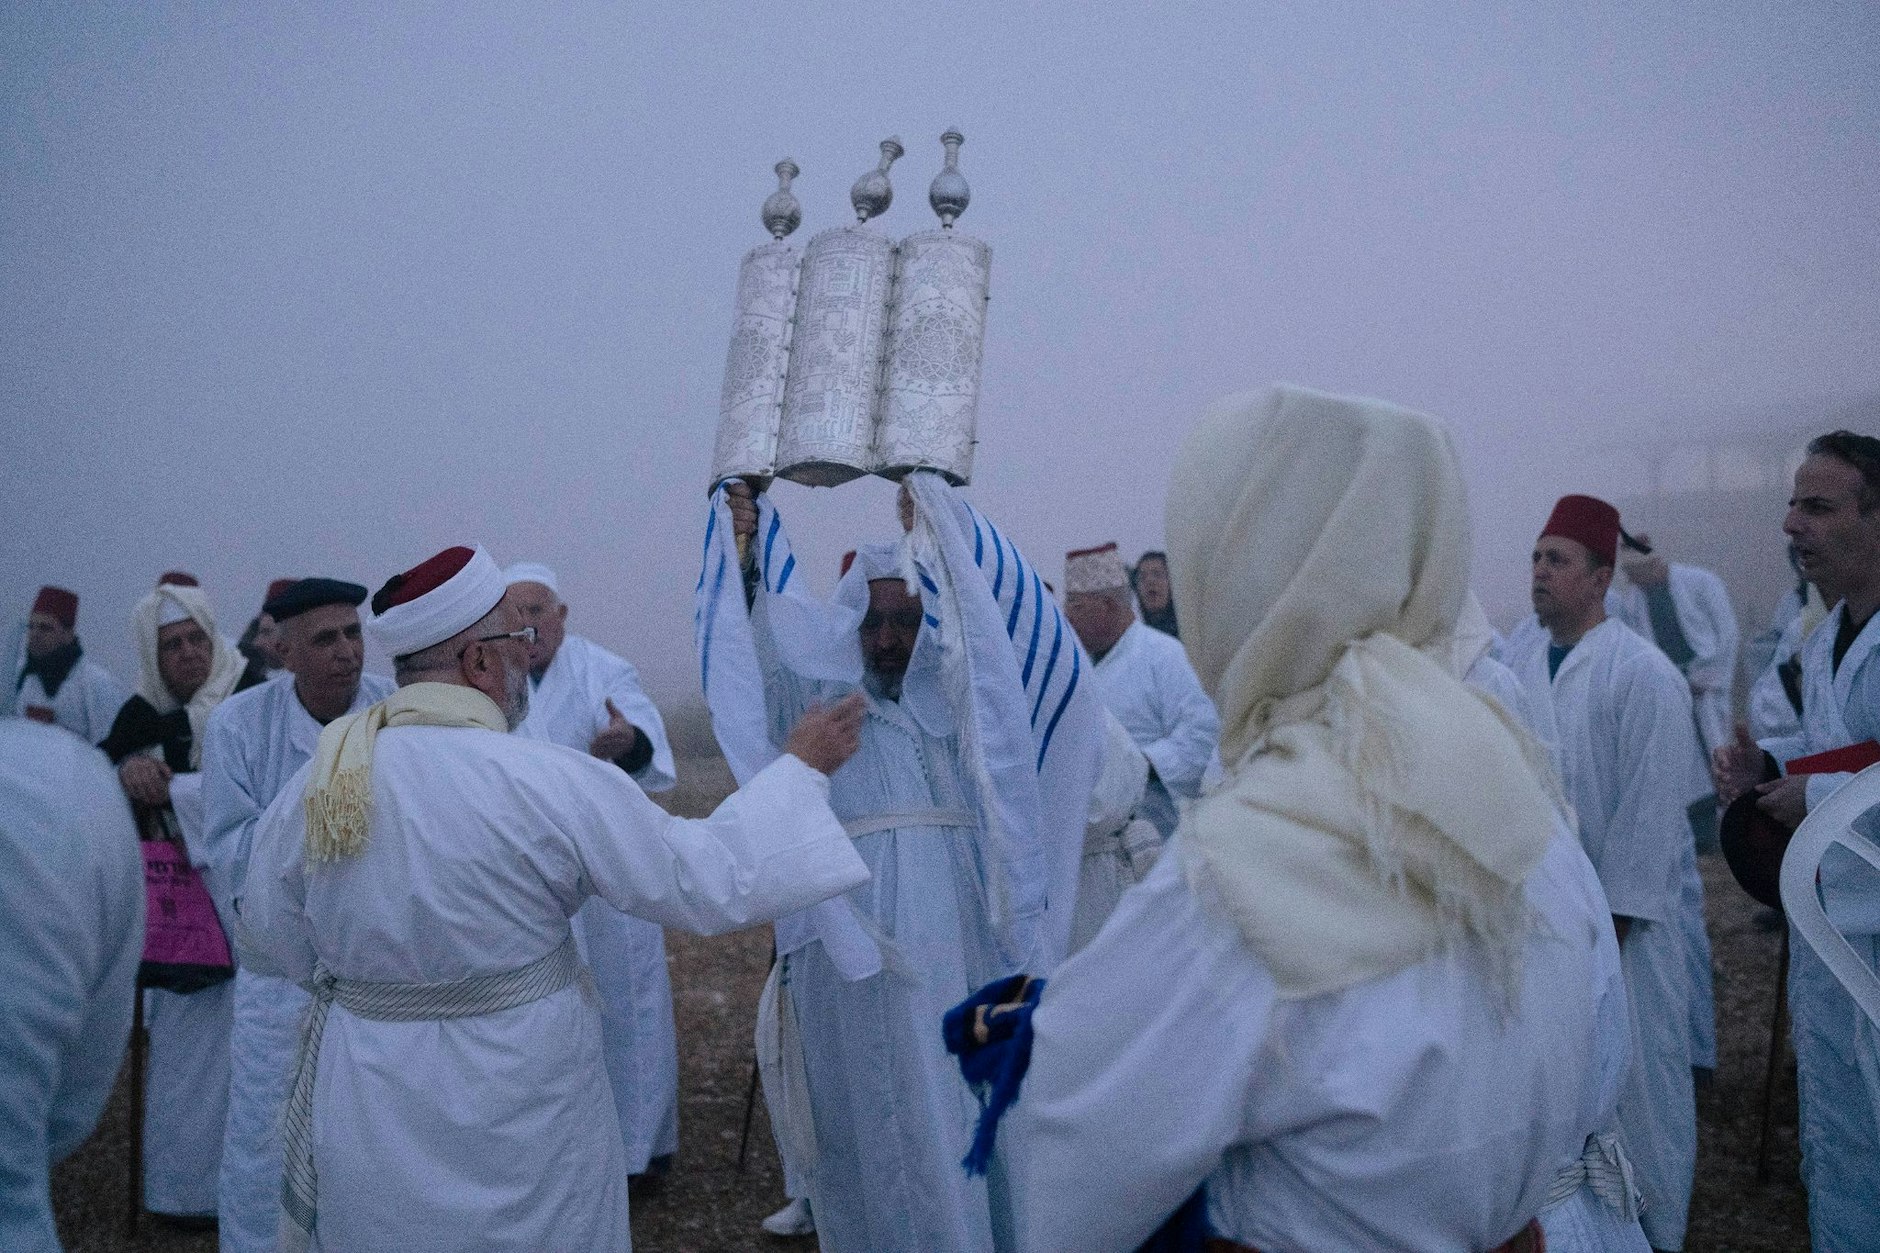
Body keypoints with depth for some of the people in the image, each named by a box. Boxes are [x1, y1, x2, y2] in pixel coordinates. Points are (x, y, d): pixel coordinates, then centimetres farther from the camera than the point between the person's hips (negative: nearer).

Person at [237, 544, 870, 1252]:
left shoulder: (314, 781, -9)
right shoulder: (553, 784, -22)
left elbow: (269, 943, 4)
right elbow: (710, 881, -15)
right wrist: (801, 768, -3)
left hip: (359, 1107, 4)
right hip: (514, 1109, -3)